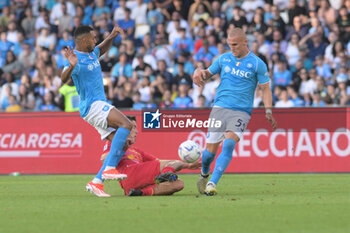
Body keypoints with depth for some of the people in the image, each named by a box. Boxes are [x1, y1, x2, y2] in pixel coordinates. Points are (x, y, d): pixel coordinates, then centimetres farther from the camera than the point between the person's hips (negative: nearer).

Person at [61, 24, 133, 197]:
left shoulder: (91, 53, 14)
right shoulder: (75, 58, -14)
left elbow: (102, 49, 37)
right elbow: (64, 79, -31)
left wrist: (111, 37, 19)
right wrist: (71, 66, -51)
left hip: (100, 105, 10)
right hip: (92, 105, -10)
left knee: (121, 144, 1)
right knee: (126, 125, -26)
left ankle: (96, 182, -2)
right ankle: (109, 168, -28)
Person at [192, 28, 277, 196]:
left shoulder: (257, 64, 1)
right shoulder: (223, 59, 10)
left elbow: (265, 88, 5)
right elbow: (208, 74, 20)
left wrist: (268, 111, -7)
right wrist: (199, 72, -5)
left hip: (241, 111, -3)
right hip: (220, 107, 3)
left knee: (229, 144, -24)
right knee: (211, 149, -1)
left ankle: (212, 183, -27)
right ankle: (204, 174, 32)